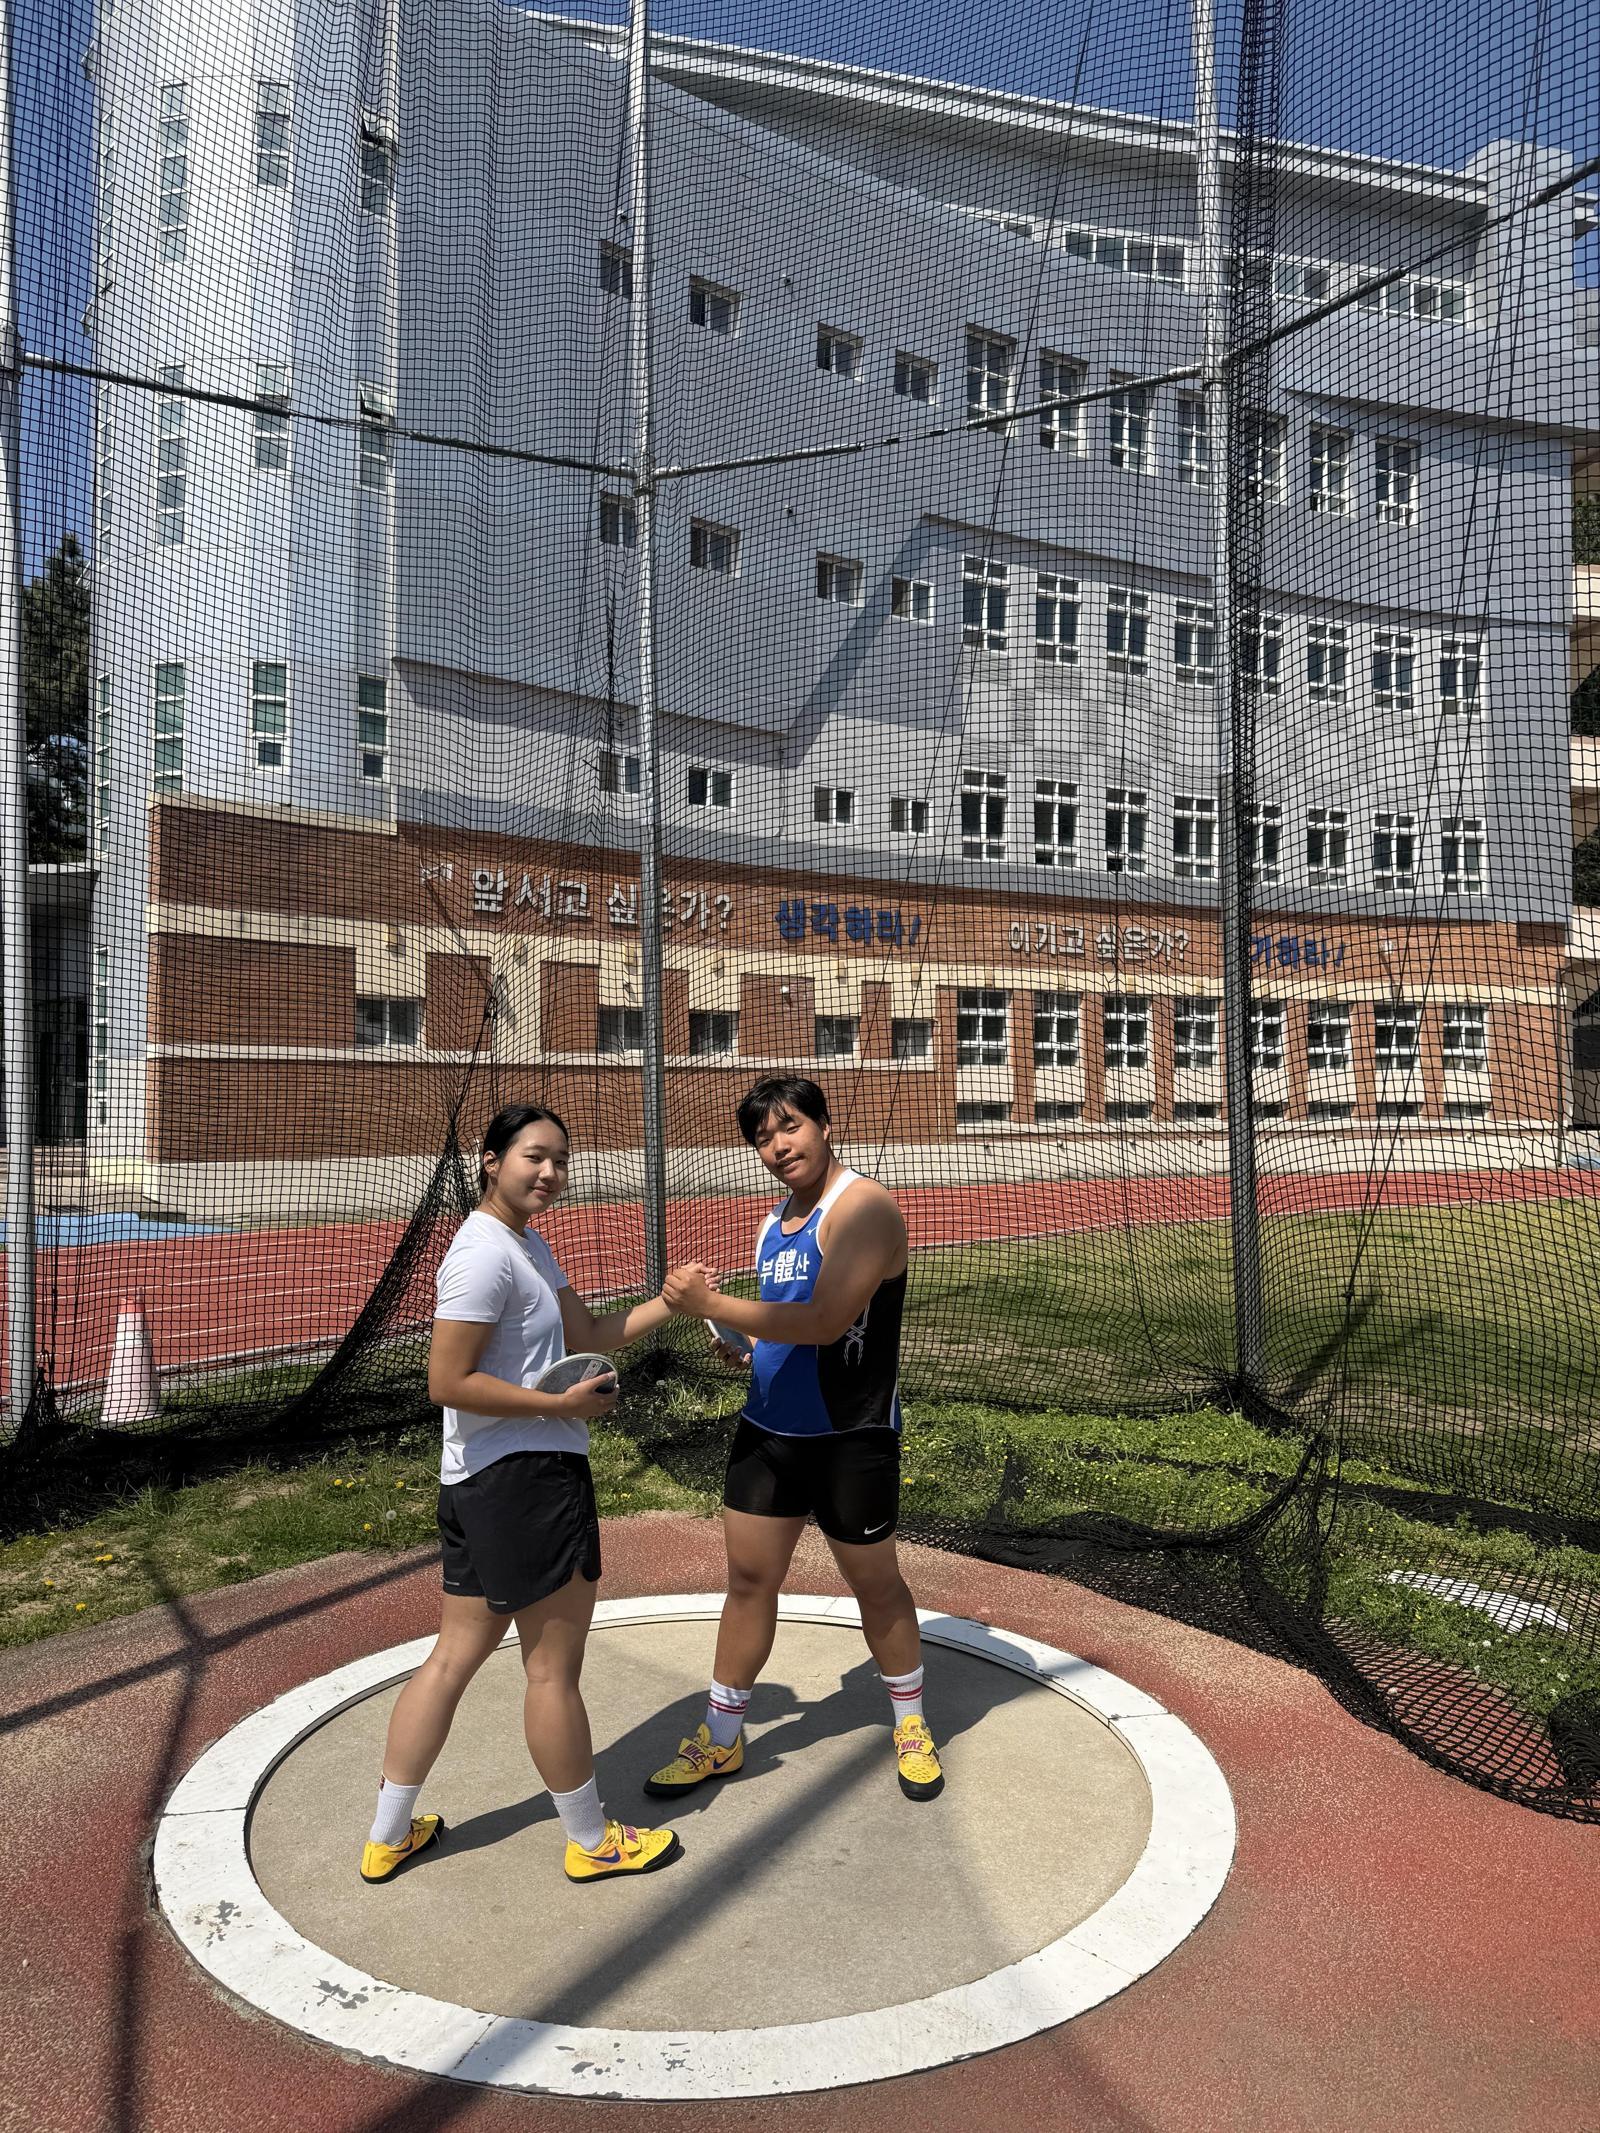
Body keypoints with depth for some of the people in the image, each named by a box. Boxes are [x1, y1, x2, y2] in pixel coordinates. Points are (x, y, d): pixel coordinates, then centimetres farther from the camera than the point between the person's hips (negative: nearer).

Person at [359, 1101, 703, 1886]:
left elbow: (589, 1335, 16)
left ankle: (387, 1836, 30)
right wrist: (563, 1404, -18)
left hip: (477, 1484, 10)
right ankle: (593, 1842, 23)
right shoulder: (485, 1254, -18)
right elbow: (447, 1382, -20)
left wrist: (669, 1301, 4)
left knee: (454, 1657, 18)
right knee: (554, 1667, 6)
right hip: (525, 1475, -10)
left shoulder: (526, 1243, 15)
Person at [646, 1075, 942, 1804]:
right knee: (748, 1578, 11)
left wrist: (712, 1304, -26)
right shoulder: (776, 1221, 8)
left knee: (874, 1584, 11)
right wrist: (741, 1341, -1)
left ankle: (911, 1726, 34)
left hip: (851, 1440, -7)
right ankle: (721, 1737, 27)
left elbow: (825, 1321, -29)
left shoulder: (864, 1208, -19)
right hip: (767, 1429, 7)